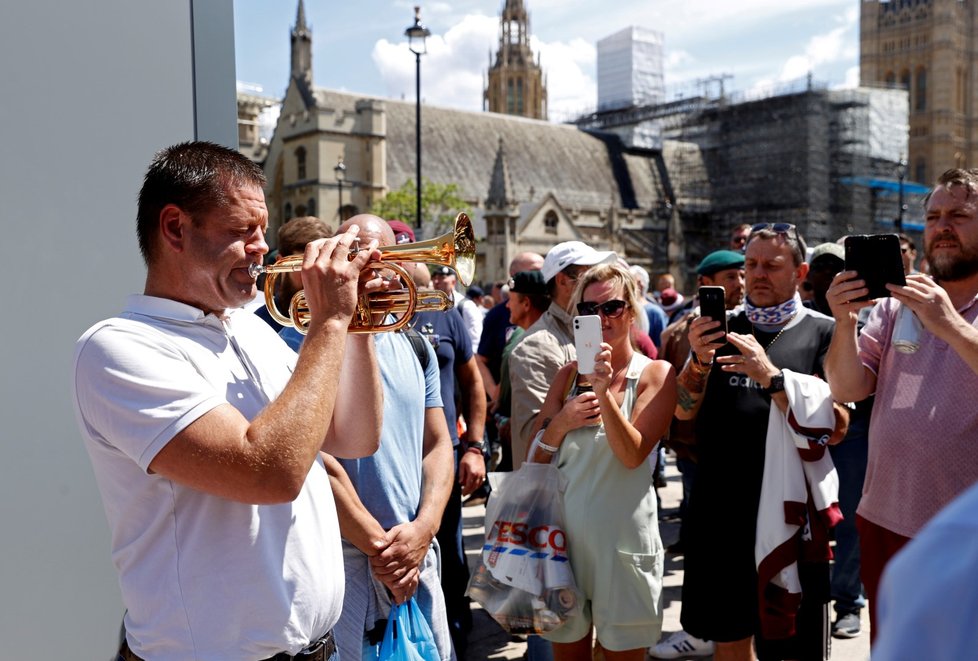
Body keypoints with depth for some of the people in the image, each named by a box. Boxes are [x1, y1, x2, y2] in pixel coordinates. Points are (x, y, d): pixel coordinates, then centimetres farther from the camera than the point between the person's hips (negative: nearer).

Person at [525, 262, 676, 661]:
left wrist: (604, 390, -28)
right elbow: (534, 462, 6)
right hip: (564, 531, 3)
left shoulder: (655, 373, -4)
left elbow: (633, 455, -17)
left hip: (623, 538, -3)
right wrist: (561, 422, -12)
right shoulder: (568, 375, 5)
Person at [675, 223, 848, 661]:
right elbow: (683, 411, 4)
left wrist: (770, 374, -22)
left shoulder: (822, 333, -2)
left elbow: (836, 427, -11)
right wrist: (698, 361, -14)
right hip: (718, 508, 3)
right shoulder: (721, 329, 8)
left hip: (788, 509, -3)